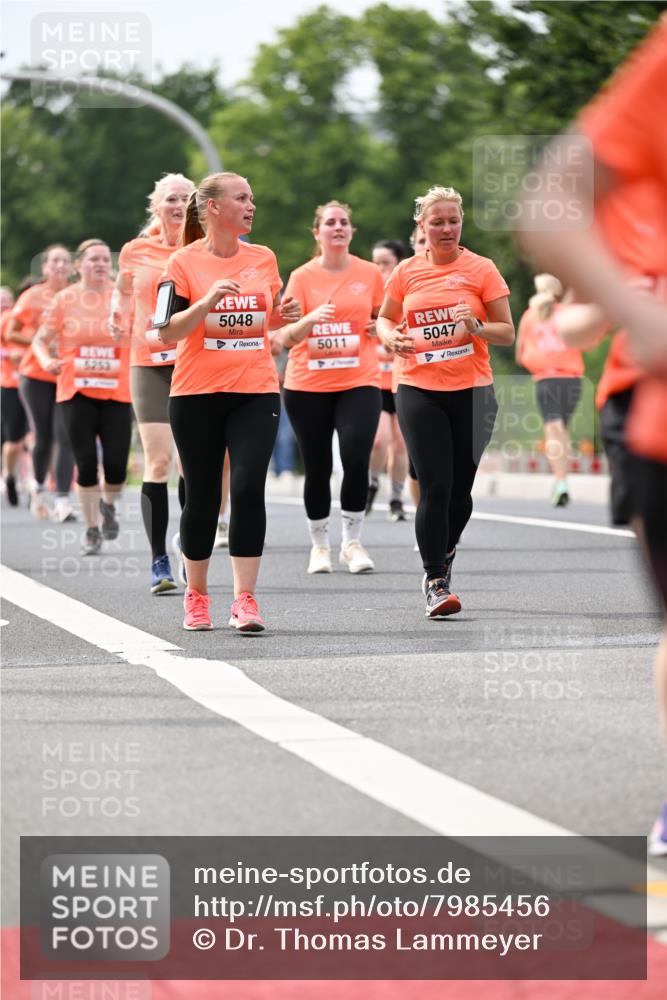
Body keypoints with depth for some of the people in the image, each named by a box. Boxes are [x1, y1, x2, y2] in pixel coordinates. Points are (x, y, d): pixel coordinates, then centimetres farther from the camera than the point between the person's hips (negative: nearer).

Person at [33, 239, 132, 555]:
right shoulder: (64, 300, 3)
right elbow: (41, 340, 9)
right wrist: (46, 361, -12)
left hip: (117, 392, 0)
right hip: (76, 392, 0)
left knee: (116, 465, -6)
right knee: (86, 463, -3)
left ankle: (108, 505, 27)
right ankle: (92, 530, 14)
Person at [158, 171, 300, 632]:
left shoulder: (264, 259, 8)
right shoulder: (184, 262, -3)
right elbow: (168, 332, -8)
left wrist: (283, 314, 0)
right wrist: (206, 302, -21)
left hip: (256, 391, 2)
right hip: (197, 394, -2)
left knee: (248, 487, -13)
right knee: (202, 495, 5)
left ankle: (245, 598, -12)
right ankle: (197, 594, 22)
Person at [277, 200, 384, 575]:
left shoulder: (370, 274, 5)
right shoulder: (302, 277, 1)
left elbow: (383, 320, 19)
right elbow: (286, 337, -5)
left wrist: (380, 328, -4)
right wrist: (311, 320, -24)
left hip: (359, 382, 0)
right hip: (307, 386, 0)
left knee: (357, 459, -14)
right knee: (317, 468, 2)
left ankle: (352, 541, 0)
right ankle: (319, 544, 17)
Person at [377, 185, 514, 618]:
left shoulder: (481, 269, 0)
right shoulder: (407, 271, 5)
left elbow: (507, 332, 2)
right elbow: (385, 319, 19)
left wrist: (476, 326, -18)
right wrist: (392, 337, -4)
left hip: (471, 391, 0)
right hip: (418, 390, 0)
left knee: (461, 488, 8)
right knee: (435, 485, -11)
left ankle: (445, 553, 35)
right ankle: (435, 582, -7)